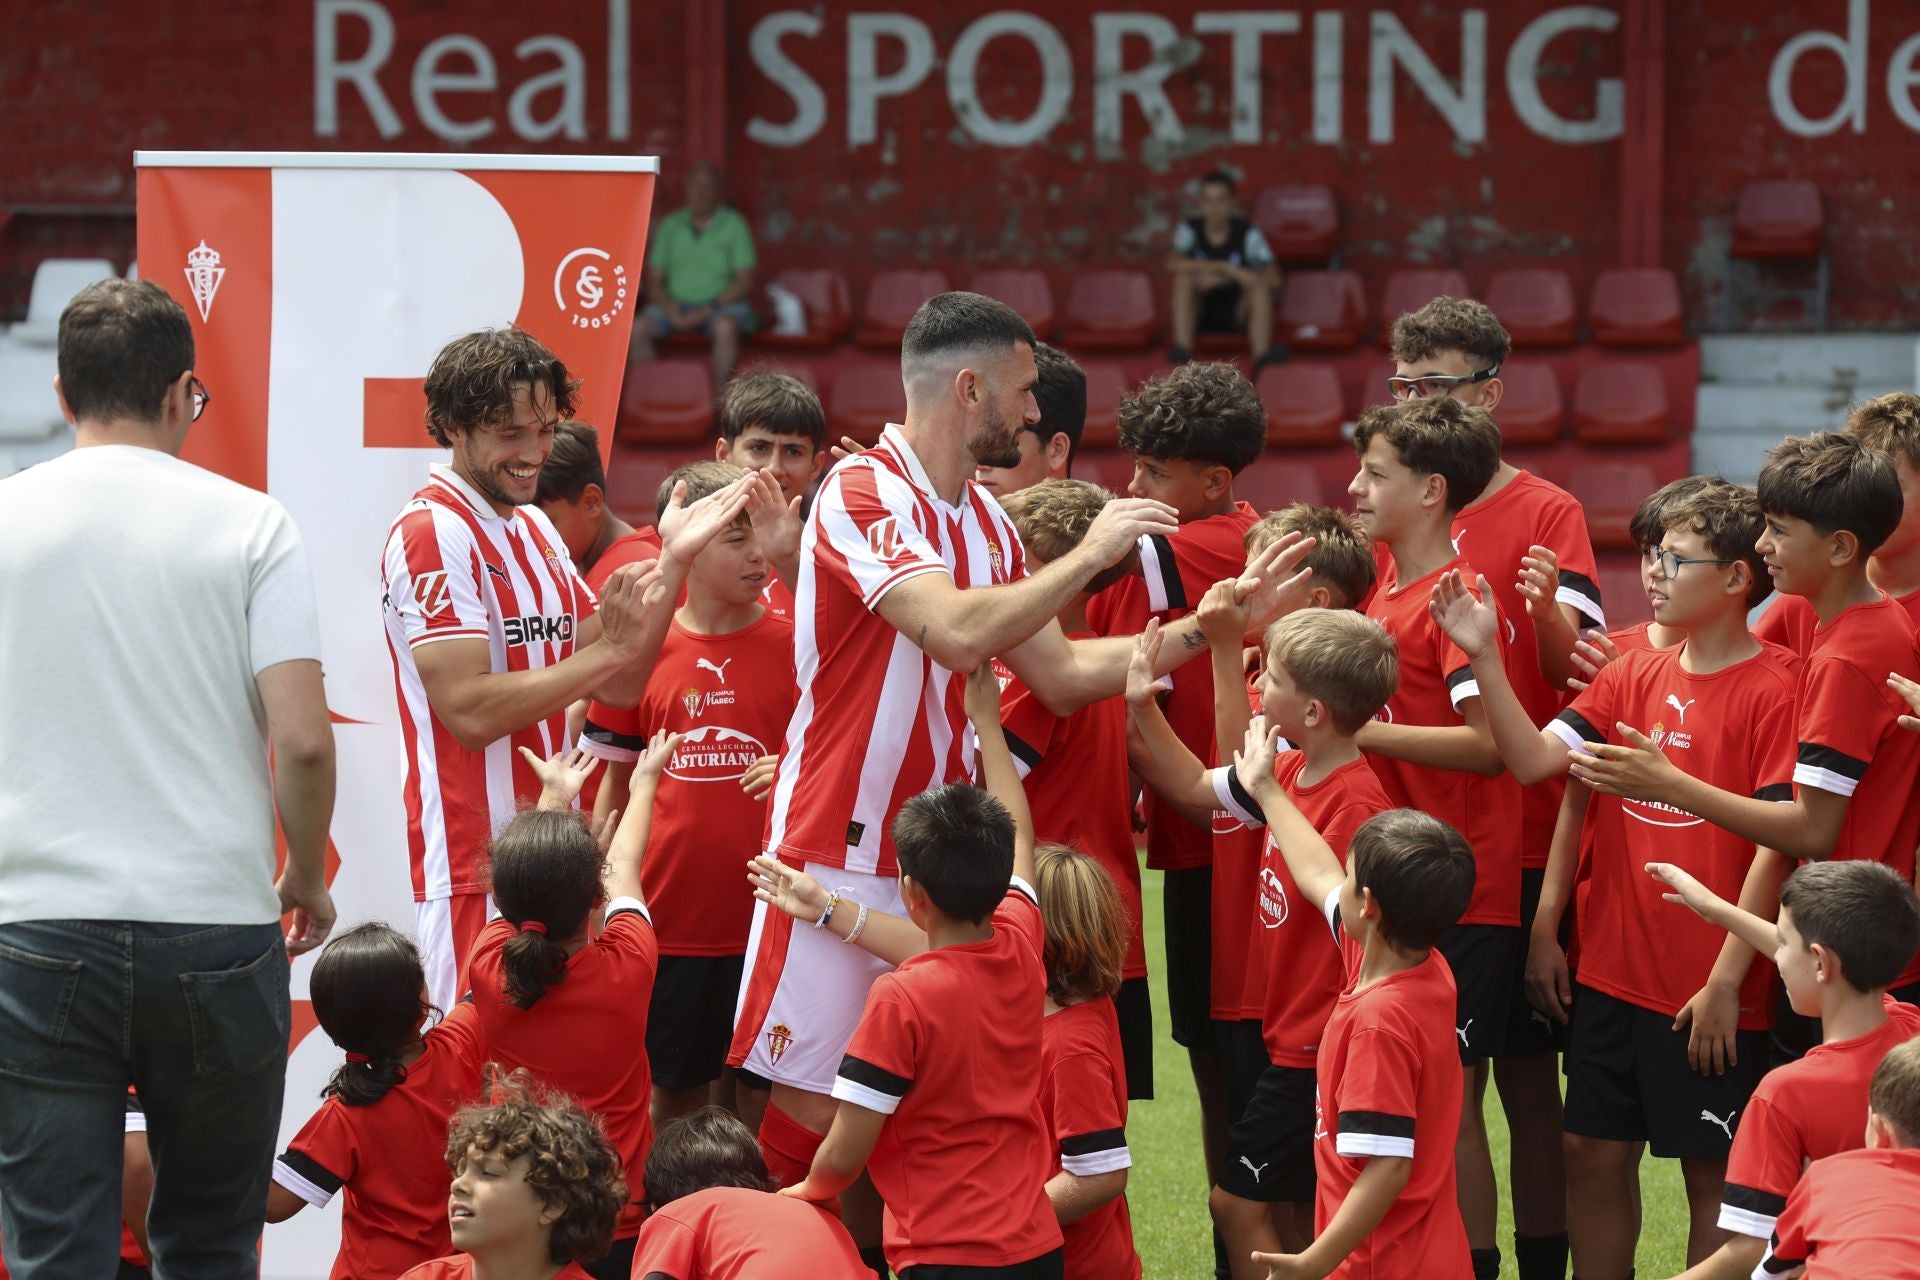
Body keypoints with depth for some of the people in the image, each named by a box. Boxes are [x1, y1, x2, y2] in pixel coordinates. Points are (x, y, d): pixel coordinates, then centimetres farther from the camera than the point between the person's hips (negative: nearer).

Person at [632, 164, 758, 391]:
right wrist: (670, 310, -12)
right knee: (638, 329, -25)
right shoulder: (670, 226, 10)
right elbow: (654, 280, 8)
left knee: (726, 327, -37)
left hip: (720, 304, -3)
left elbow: (745, 281, -5)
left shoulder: (733, 225, 1)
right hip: (676, 304, 3)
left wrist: (707, 310, -15)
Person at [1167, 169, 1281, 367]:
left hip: (1237, 313, 0)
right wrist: (1220, 267, -26)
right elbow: (1173, 264, -23)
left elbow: (1273, 280, -16)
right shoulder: (1190, 230, -4)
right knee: (1184, 278, -27)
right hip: (1199, 313, 0)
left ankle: (1262, 355, -39)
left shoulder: (1248, 234, -6)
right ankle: (1182, 350, -35)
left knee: (1260, 286, -28)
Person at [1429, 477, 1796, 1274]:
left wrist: (1727, 981, -17)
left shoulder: (1773, 690, -11)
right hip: (1614, 971, 6)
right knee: (1593, 1155, 11)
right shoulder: (1632, 677, 9)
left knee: (1713, 1175, 3)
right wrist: (1485, 658, -12)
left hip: (1709, 995, -6)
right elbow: (1534, 759, -1)